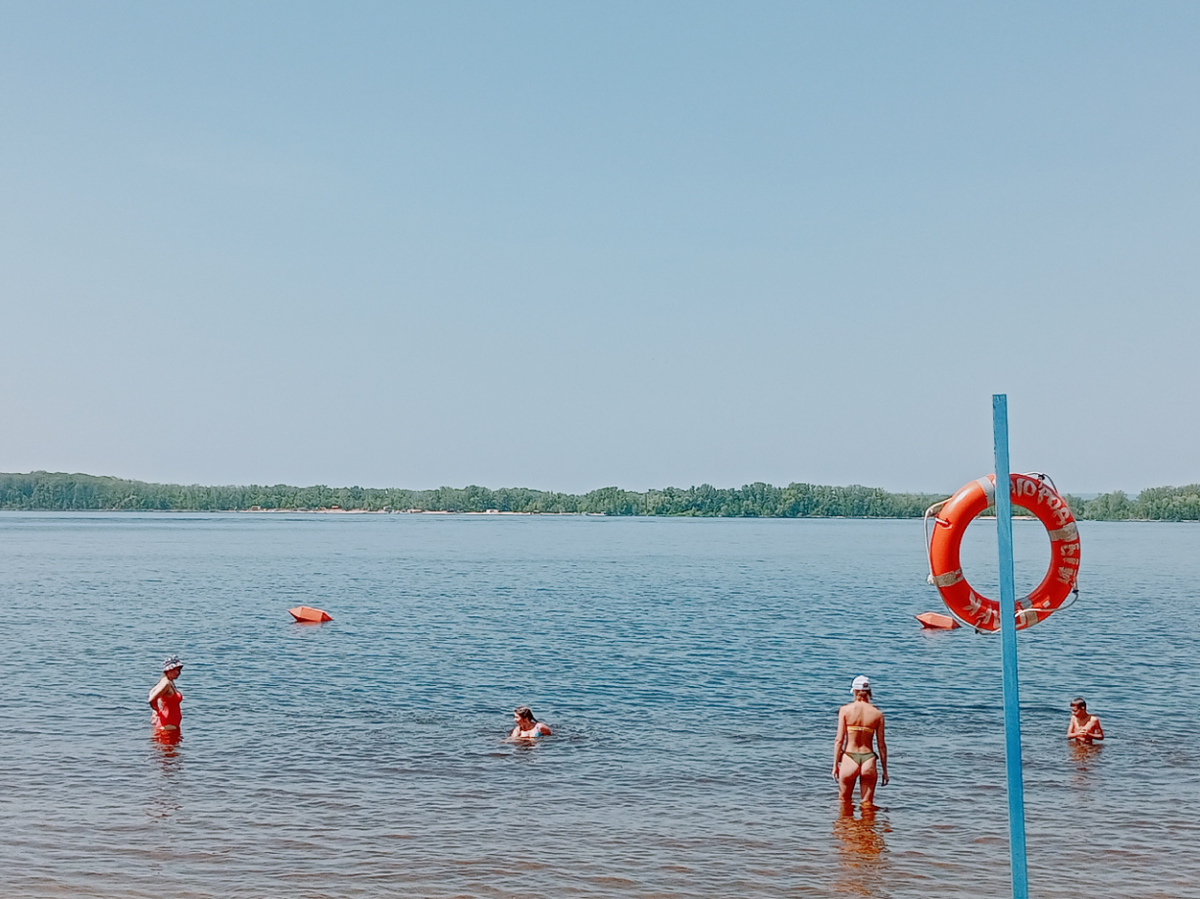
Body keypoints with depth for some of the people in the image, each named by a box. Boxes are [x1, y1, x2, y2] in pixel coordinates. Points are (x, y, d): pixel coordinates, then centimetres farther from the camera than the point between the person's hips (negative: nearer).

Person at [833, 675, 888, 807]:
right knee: (867, 803, 12)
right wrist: (885, 770, 11)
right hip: (868, 759, 1)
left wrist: (835, 765, 3)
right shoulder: (877, 714, 1)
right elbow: (881, 745, 2)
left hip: (849, 759, -1)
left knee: (844, 801, 17)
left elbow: (839, 740, -6)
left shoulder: (845, 710, -4)